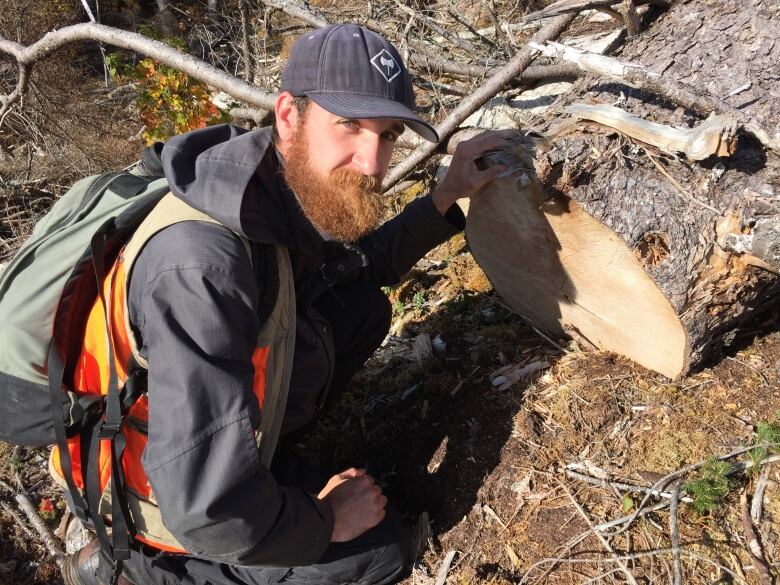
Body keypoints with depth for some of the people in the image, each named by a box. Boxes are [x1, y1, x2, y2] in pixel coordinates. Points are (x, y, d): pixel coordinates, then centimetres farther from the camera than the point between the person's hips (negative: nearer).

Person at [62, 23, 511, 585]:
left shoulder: (299, 192, -14)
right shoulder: (203, 268, -41)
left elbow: (364, 267, 10)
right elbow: (209, 511, -39)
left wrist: (447, 196, 0)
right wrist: (324, 520, -20)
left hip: (242, 413, 7)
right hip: (172, 490, -7)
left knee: (366, 309, 3)